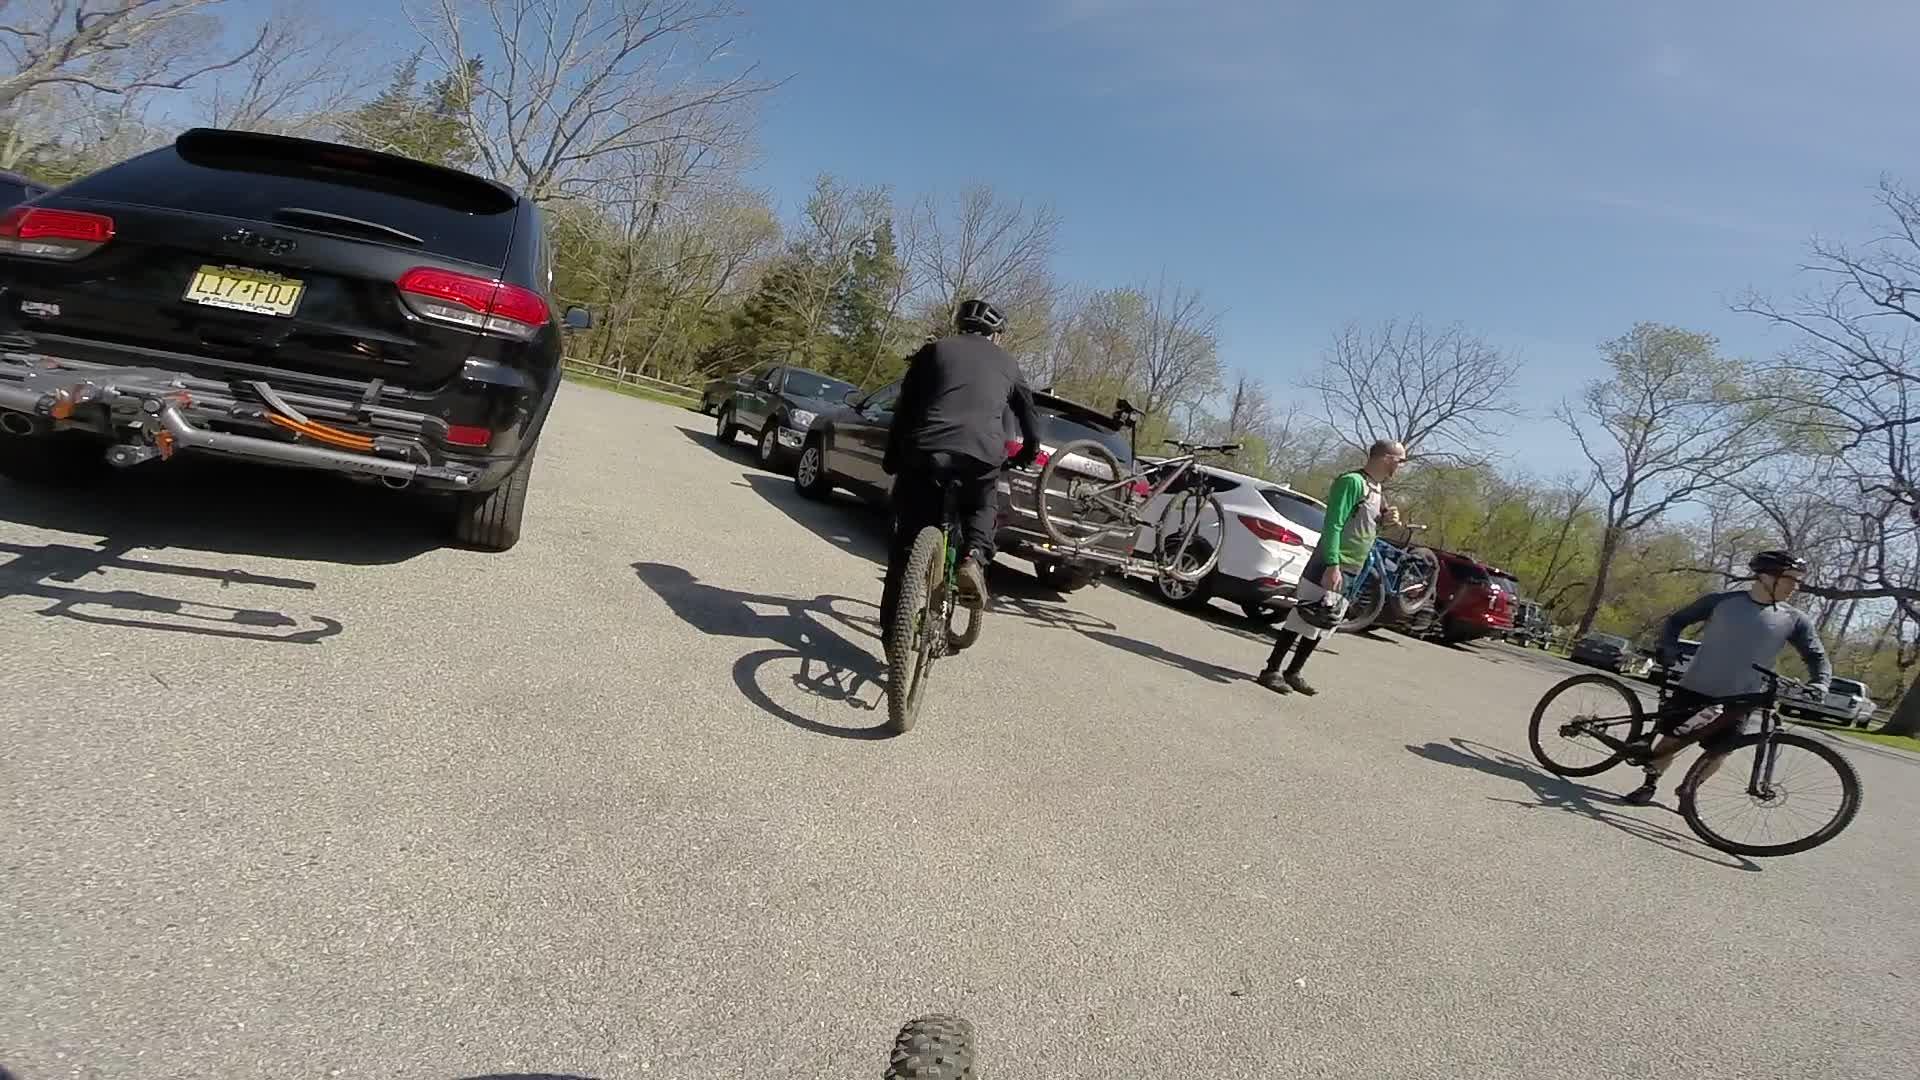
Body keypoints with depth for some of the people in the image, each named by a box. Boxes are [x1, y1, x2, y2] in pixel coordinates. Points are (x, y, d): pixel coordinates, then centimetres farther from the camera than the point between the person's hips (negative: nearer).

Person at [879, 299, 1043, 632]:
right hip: (984, 453, 1)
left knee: (908, 537, 11)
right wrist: (1029, 452, 50)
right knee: (981, 508, 32)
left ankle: (893, 624, 12)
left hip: (927, 448, 0)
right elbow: (1029, 414, 33)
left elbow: (904, 407, 18)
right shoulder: (1007, 364, 25)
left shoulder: (934, 350, 21)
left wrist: (892, 456, 24)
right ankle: (975, 558, 4)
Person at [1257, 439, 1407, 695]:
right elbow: (1333, 525, -18)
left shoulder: (1375, 489, 16)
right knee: (1302, 620, -8)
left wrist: (1383, 520, 6)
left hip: (1351, 572, 9)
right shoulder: (1352, 481, -12)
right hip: (1329, 567, -9)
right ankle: (1271, 671, -2)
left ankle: (1293, 674, 19)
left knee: (1321, 627, 11)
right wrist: (1333, 564, -26)